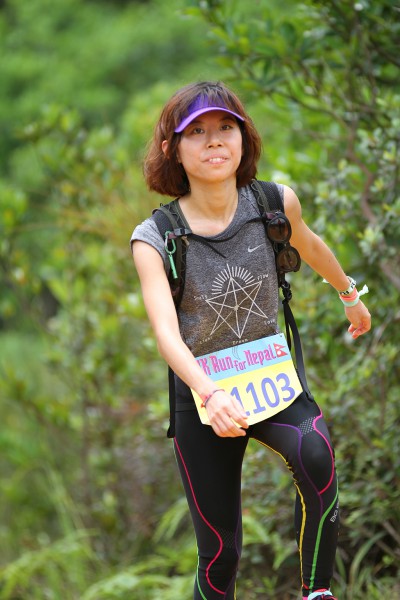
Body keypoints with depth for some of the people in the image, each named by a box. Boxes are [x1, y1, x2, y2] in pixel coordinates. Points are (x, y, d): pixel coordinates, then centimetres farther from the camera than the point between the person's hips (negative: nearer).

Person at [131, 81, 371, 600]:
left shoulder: (277, 204, -9)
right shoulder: (155, 240, -15)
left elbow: (309, 246, 15)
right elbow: (166, 333, -28)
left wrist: (350, 294, 34)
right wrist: (210, 394, -47)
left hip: (274, 381, 1)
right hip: (200, 396, -1)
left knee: (315, 454, -33)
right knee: (219, 553, 2)